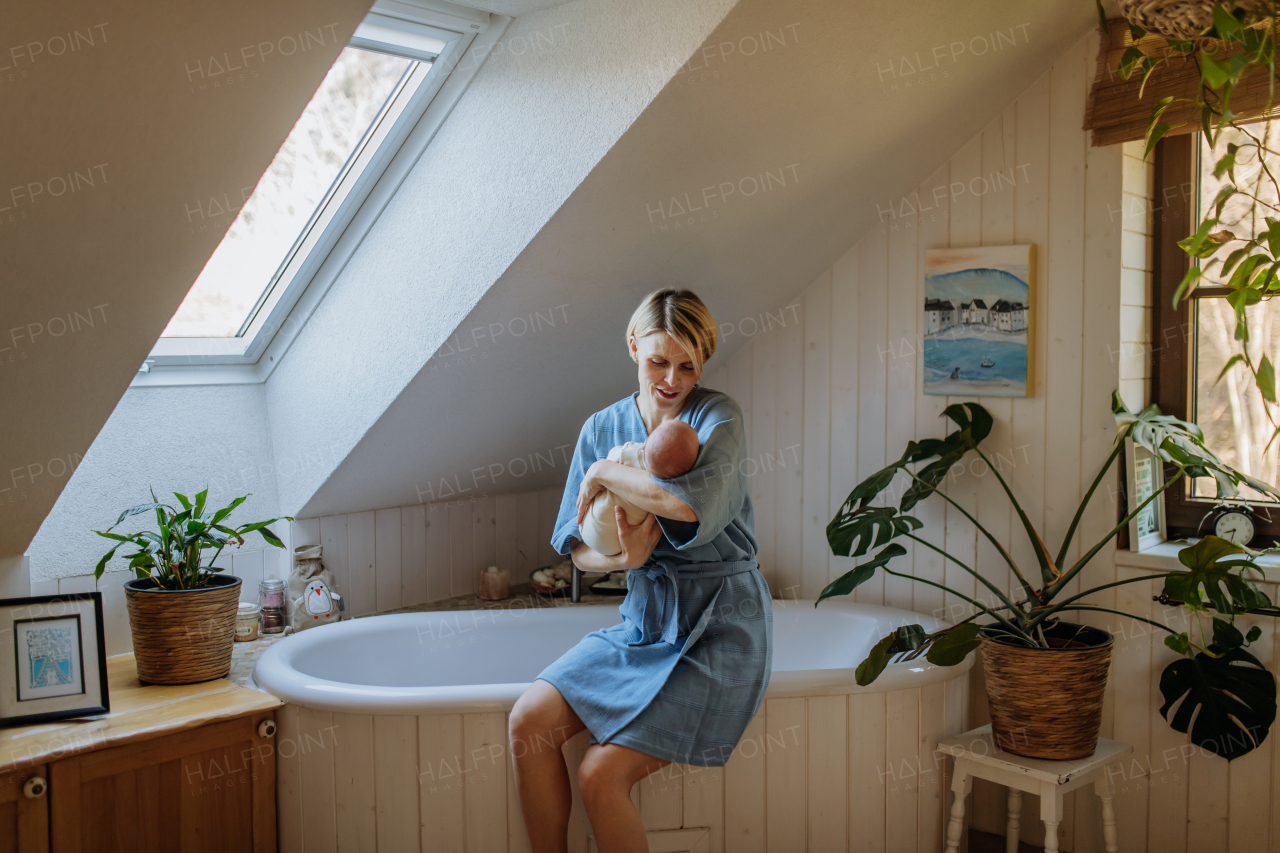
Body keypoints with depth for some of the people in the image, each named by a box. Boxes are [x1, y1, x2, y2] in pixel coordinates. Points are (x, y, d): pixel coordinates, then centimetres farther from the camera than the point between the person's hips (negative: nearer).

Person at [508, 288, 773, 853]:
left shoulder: (718, 417, -10)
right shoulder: (602, 428, 6)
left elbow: (696, 502, -32)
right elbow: (576, 549, 6)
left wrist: (603, 474, -17)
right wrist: (622, 557, -18)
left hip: (718, 630, -5)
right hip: (643, 621, 6)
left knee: (601, 776, -16)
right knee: (529, 721, -13)